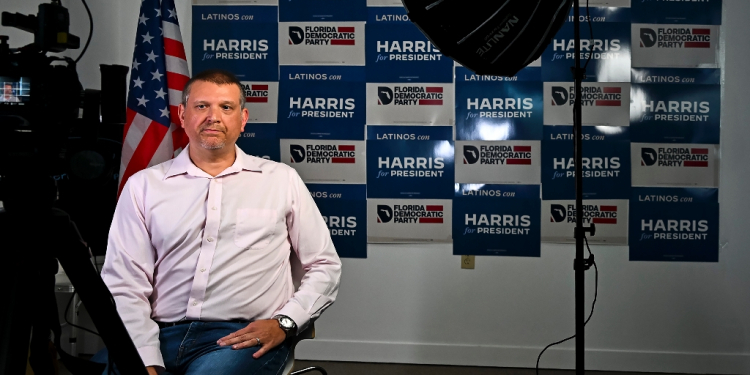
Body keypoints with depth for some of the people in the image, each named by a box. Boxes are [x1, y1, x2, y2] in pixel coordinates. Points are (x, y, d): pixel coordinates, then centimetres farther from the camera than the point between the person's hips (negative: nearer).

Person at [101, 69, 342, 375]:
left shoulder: (282, 180, 9)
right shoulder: (143, 185, 10)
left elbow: (325, 267, 12)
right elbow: (124, 284, 4)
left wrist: (284, 323, -5)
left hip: (244, 338, -1)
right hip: (160, 335, 2)